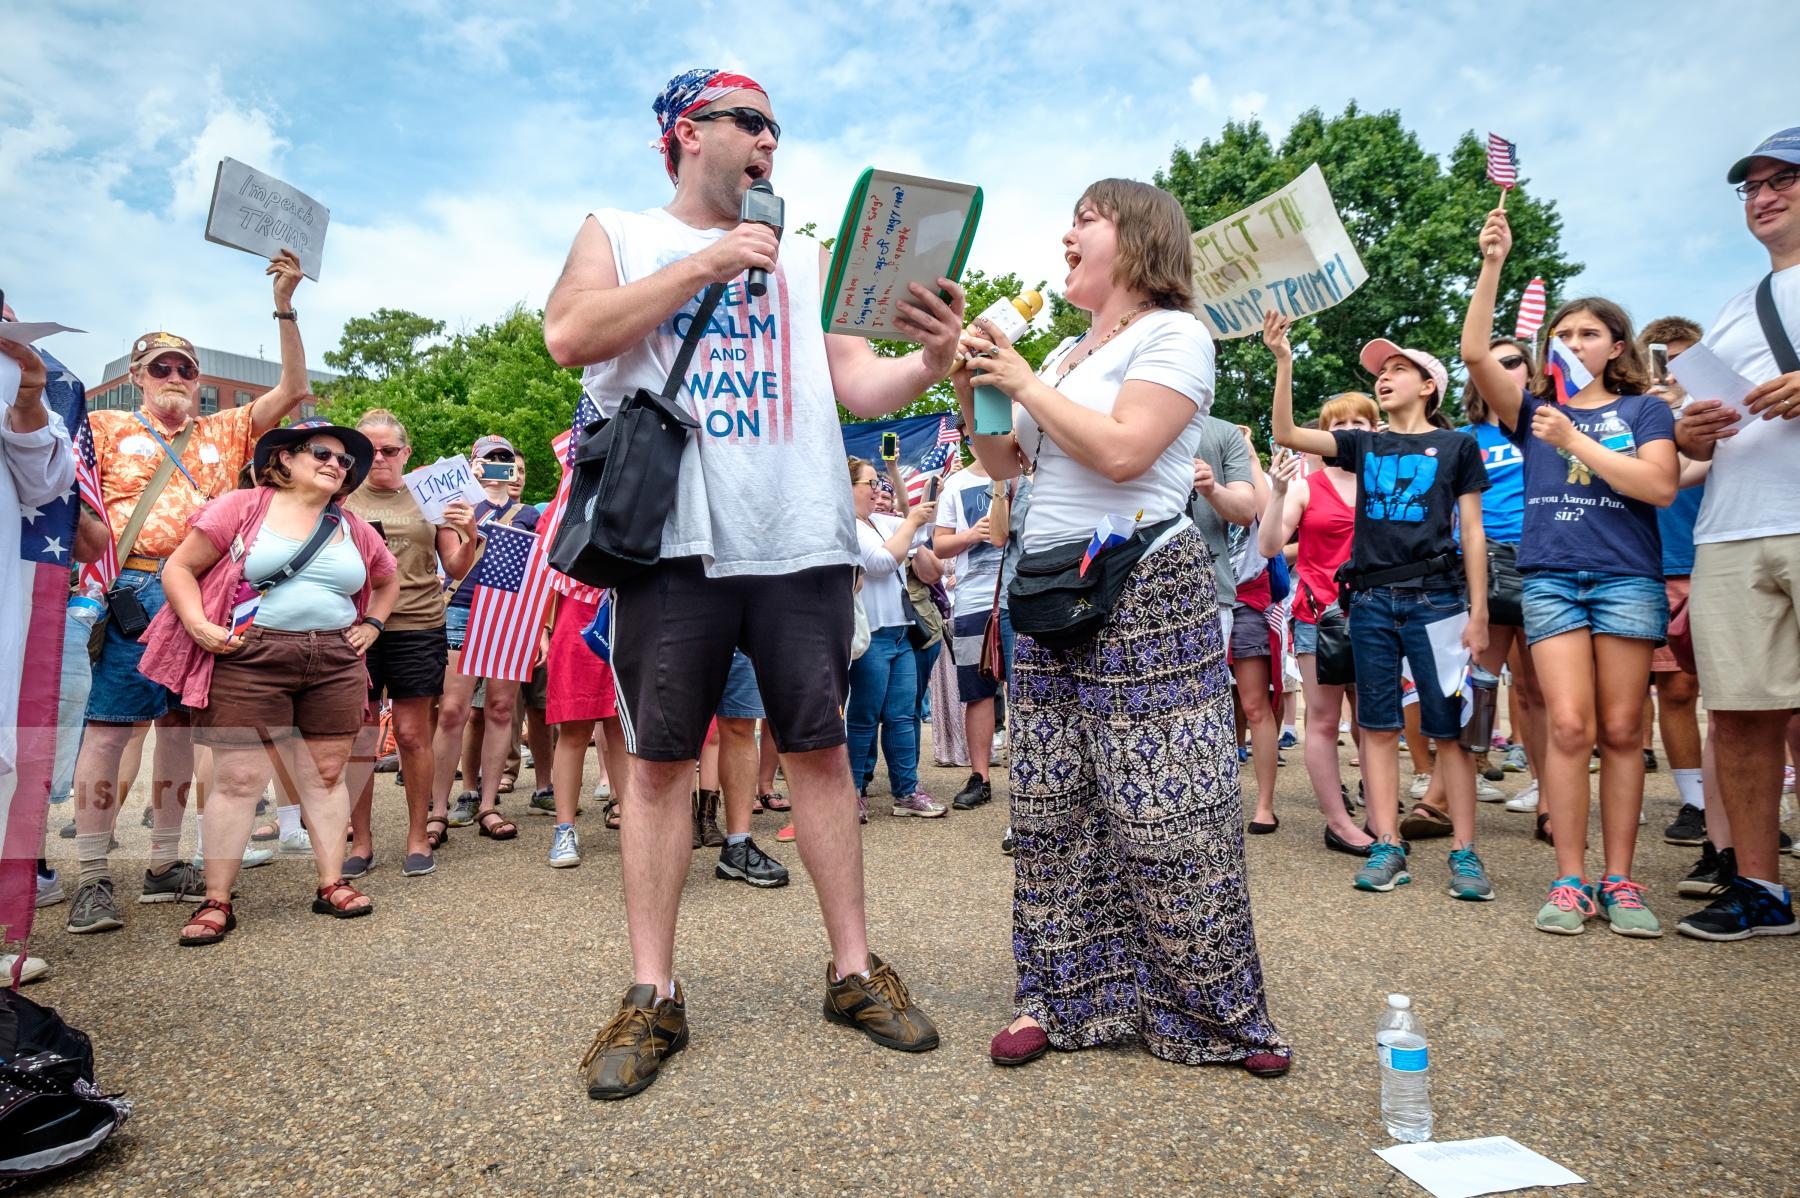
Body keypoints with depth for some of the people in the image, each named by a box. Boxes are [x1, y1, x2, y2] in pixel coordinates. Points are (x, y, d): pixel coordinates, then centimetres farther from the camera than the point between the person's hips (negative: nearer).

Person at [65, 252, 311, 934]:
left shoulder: (224, 432, 18)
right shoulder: (107, 429, 13)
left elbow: (291, 391, 10)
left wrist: (284, 307, 2)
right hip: (132, 591, -3)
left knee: (179, 726, 8)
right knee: (109, 726, -6)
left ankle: (164, 866, 17)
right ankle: (92, 879, 1)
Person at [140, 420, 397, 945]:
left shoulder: (355, 529, 12)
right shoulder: (243, 508, 1)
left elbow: (388, 580, 28)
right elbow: (178, 568, 1)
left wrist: (372, 626, 14)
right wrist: (199, 626, -11)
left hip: (336, 662, 4)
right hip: (250, 660, -3)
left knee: (326, 774, 7)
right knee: (239, 778, -2)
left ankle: (331, 884, 15)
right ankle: (217, 902, 7)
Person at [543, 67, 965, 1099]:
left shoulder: (806, 256, 22)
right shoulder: (620, 235, 15)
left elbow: (857, 383, 12)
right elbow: (570, 335, -4)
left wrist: (930, 364, -10)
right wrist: (707, 262, -7)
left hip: (799, 539, 2)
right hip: (677, 539, -2)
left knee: (819, 747, 3)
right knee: (661, 759, 0)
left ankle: (854, 968, 13)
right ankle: (654, 995, 10)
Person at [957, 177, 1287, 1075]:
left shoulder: (1174, 334, -3)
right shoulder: (1063, 354, 21)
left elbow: (1122, 450, -19)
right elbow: (1002, 463, 21)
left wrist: (1021, 381, -9)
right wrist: (971, 389, 5)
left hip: (1145, 596, -7)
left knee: (1168, 814, -6)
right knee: (1050, 813, 7)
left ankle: (1218, 1010, 12)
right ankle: (1059, 996, 20)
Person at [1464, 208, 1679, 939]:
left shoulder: (1643, 408, 10)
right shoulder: (1535, 409, 13)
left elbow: (1660, 487, -6)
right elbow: (1475, 353, -1)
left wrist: (1573, 440, -9)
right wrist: (1493, 264, -6)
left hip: (1627, 576, 0)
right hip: (1550, 576, 0)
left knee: (1621, 730, 1)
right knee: (1569, 725, -8)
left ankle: (1619, 881, 9)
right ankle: (1570, 881, -2)